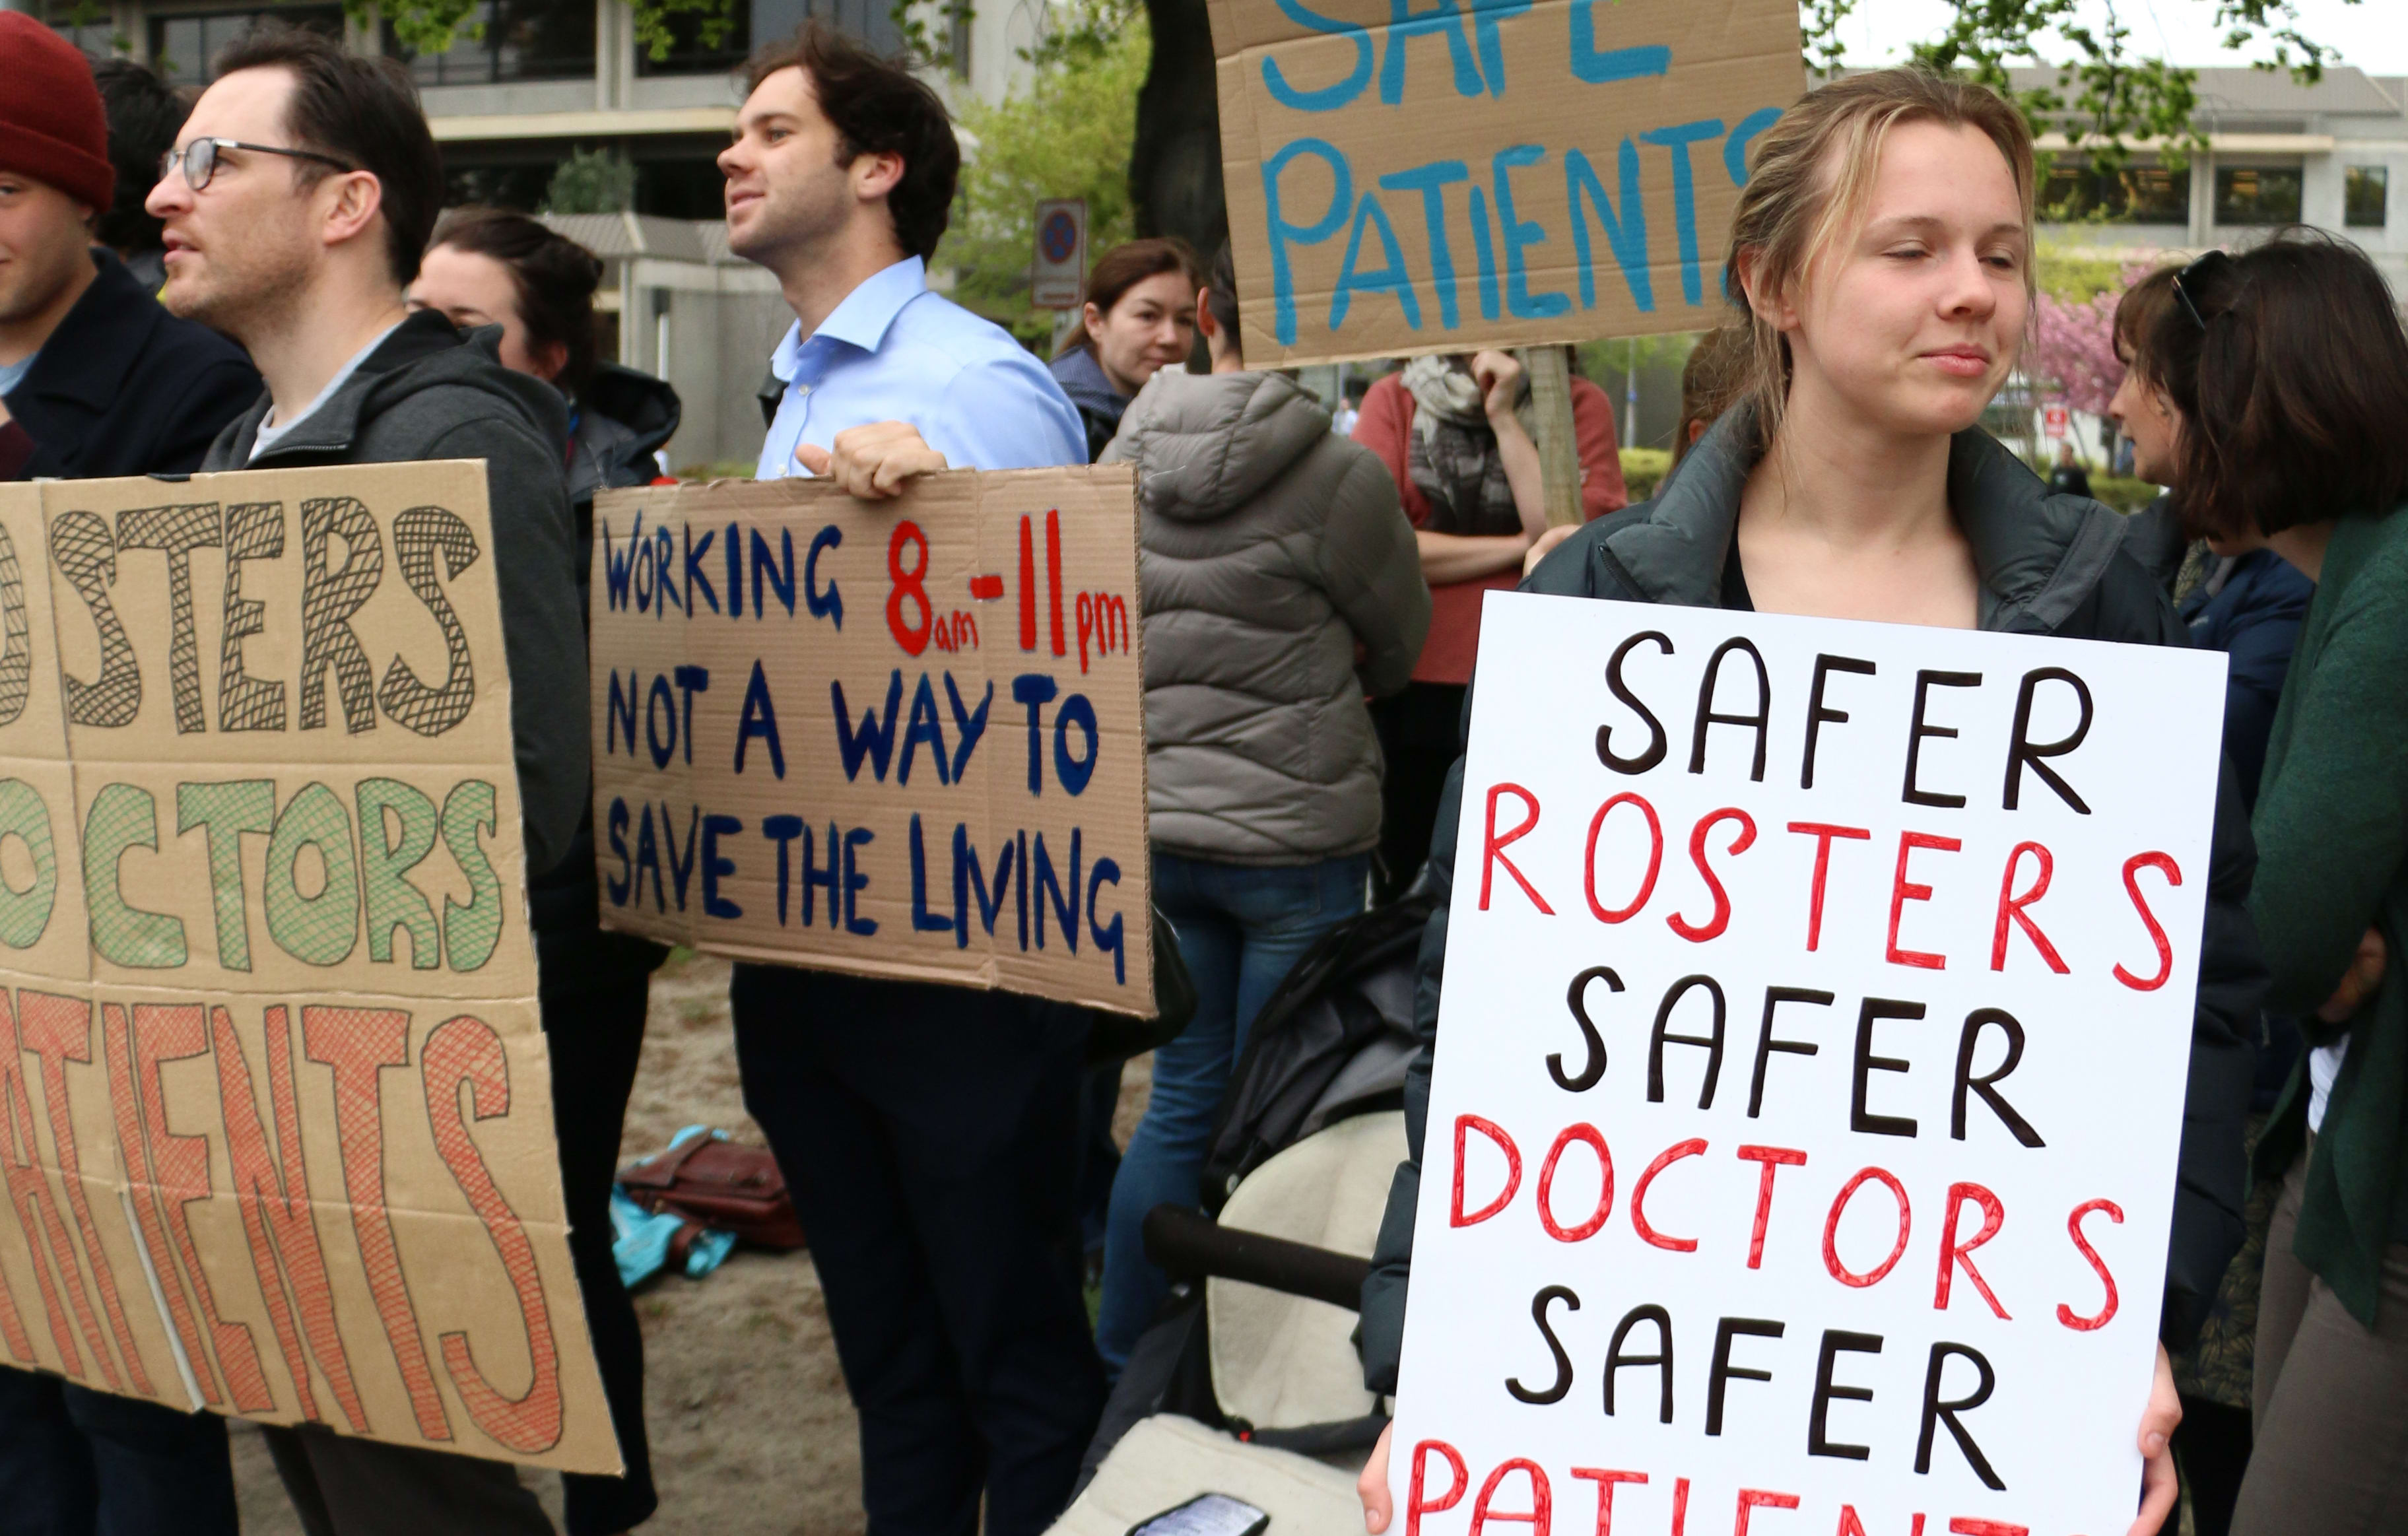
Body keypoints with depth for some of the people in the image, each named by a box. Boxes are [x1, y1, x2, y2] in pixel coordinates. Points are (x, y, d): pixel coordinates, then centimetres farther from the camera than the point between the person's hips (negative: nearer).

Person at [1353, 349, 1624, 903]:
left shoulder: (1580, 404, 5)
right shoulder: (1393, 399, 6)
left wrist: (1504, 417, -9)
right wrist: (1520, 547, -9)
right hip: (1412, 689, 1)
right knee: (1405, 896, 10)